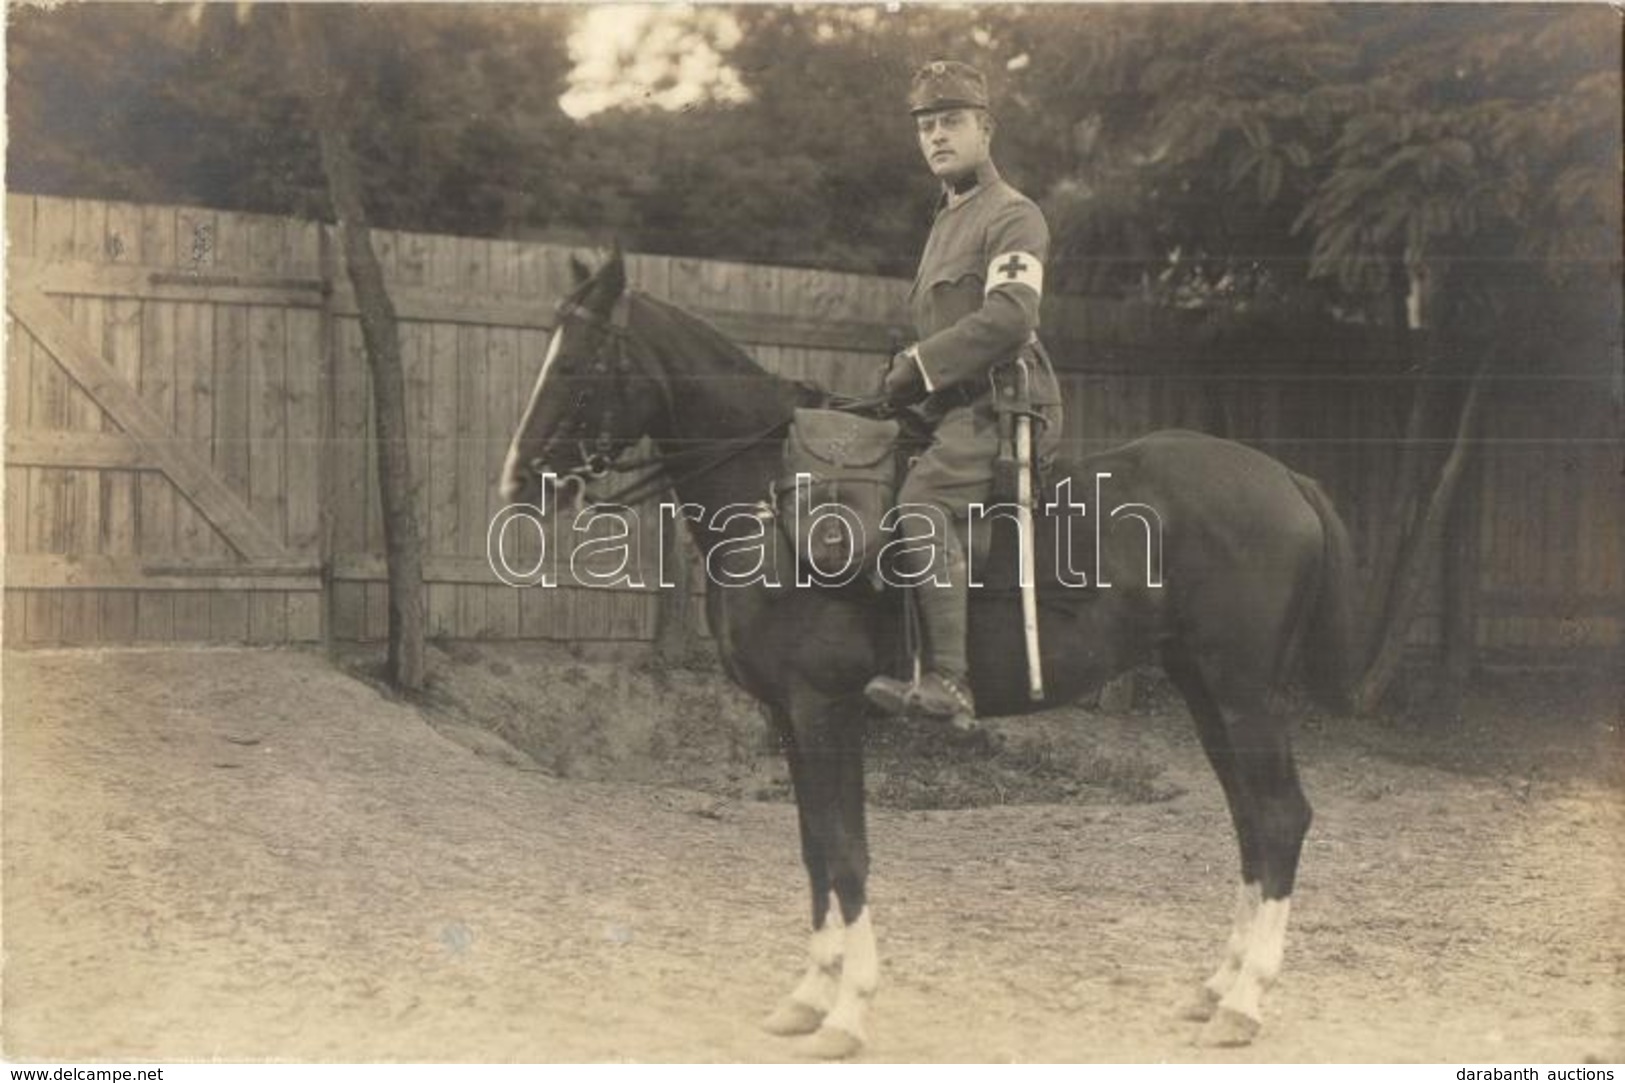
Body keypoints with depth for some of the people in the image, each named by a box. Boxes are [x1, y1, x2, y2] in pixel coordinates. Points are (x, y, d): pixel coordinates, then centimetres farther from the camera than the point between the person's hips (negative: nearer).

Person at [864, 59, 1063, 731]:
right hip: (954, 410, 11)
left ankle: (948, 683, -38)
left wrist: (917, 367, -18)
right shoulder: (946, 222, 25)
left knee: (923, 499, -31)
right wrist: (905, 379, 16)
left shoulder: (1012, 216, -5)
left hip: (1002, 405, -10)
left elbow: (1008, 316, -21)